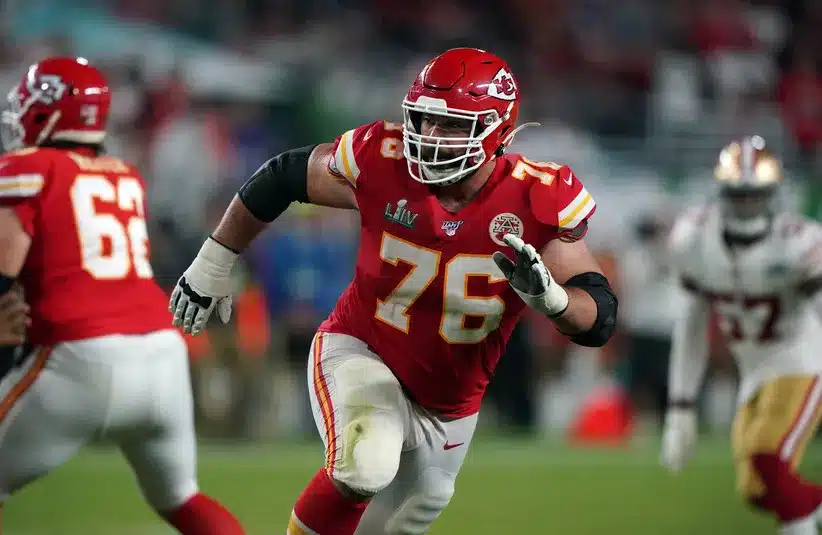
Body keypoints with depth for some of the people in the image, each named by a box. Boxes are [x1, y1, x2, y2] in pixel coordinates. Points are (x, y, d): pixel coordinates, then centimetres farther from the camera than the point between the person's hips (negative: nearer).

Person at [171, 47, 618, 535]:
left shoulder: (538, 202, -21)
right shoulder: (381, 161, -21)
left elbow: (599, 320, -20)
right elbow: (284, 176, -2)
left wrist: (547, 294, -43)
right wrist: (214, 263, 7)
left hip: (449, 401, 3)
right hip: (359, 351, -3)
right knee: (365, 469, -35)